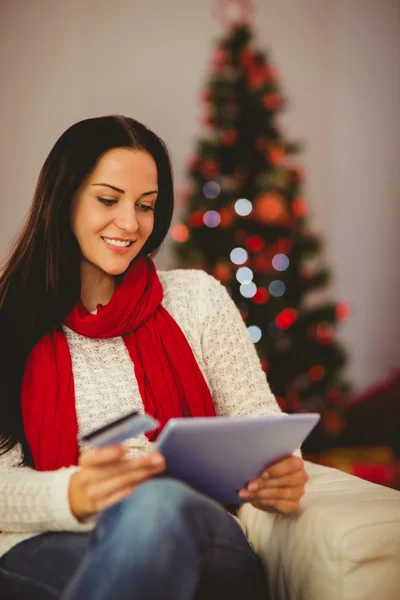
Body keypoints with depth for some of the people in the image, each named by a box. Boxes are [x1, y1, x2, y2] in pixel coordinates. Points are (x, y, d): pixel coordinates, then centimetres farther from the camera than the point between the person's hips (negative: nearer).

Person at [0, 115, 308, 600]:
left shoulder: (198, 297, 15)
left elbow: (256, 415, 14)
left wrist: (278, 472, -11)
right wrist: (70, 496, -24)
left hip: (194, 526, 1)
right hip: (52, 545, 0)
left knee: (160, 503, -39)